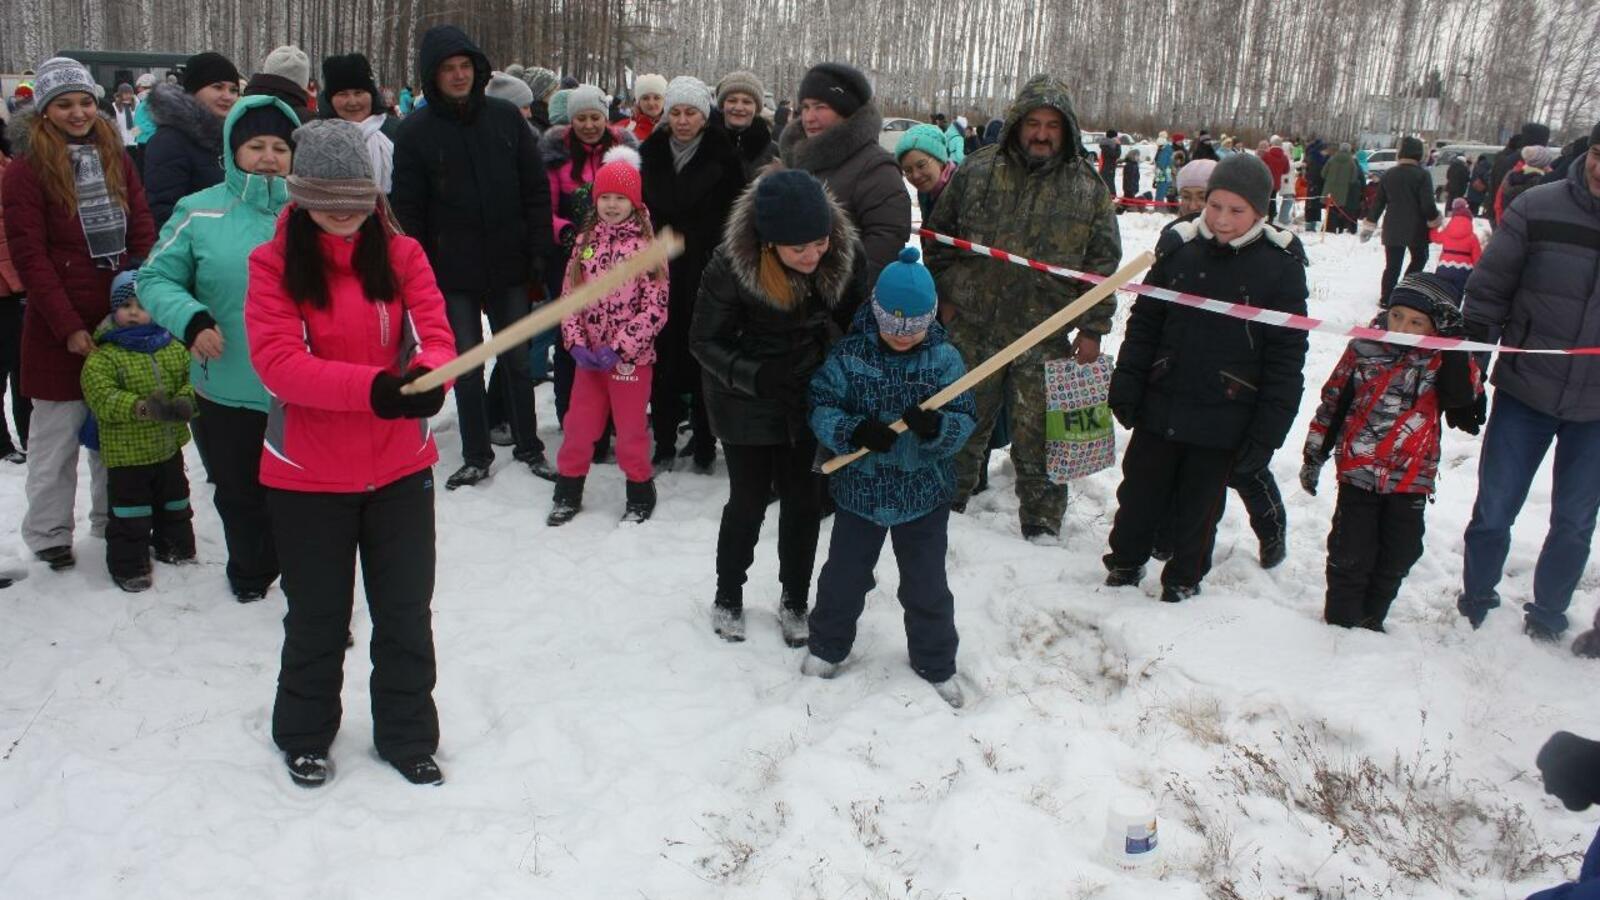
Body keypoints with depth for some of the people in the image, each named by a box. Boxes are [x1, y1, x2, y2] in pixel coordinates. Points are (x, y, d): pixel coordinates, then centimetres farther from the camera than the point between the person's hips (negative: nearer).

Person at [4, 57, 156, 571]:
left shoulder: (116, 158, 9)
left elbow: (143, 233, 8)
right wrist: (69, 327, -13)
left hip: (121, 317, 4)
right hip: (59, 327, -4)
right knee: (58, 433, 4)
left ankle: (113, 521, 28)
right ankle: (48, 534, 19)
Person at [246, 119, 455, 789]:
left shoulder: (402, 255, 0)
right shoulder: (273, 264, -7)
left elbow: (435, 334, -10)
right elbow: (277, 362, -20)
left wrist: (429, 374, -35)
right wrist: (373, 387, -34)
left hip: (400, 467, 2)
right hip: (307, 474, -2)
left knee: (406, 611, 12)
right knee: (317, 616, 14)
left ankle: (407, 735, 32)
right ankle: (304, 735, 38)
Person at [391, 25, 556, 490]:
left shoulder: (506, 117, 1)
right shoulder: (416, 131, -4)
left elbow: (536, 189, 2)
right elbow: (407, 208, -4)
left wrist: (539, 251, -2)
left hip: (509, 265, 1)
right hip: (453, 272, -1)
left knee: (518, 359, 11)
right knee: (466, 365, 8)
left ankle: (529, 447, 26)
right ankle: (476, 456, 21)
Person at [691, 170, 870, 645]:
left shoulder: (847, 255, -20)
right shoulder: (731, 266, -28)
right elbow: (705, 340, -16)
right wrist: (755, 376, -32)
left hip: (812, 399, 3)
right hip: (746, 405, -3)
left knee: (804, 500, 12)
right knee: (748, 500, 9)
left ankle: (795, 600, 33)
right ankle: (728, 594, 35)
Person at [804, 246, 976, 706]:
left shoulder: (944, 359, -9)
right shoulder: (849, 354, -10)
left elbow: (964, 422, -12)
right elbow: (822, 409, -11)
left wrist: (936, 427, -34)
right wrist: (854, 432, -30)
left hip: (924, 495, 0)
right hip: (860, 490, 0)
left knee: (926, 586, 13)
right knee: (843, 576, 17)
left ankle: (936, 664, 33)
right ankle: (827, 645, 41)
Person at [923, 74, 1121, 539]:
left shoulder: (1089, 187, 0)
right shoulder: (977, 170, 1)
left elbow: (1103, 261, 2)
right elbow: (940, 237, 9)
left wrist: (1093, 327, -2)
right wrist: (944, 296, 5)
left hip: (1045, 335, -1)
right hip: (972, 327, 1)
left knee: (1038, 436, 6)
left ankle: (1042, 521, 21)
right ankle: (948, 499, 34)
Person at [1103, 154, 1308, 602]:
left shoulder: (1281, 265, -10)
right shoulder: (1179, 246, -2)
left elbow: (1286, 358, -8)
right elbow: (1144, 321, 6)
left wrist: (1267, 432, -10)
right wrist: (1126, 384, 2)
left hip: (1222, 419, -2)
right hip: (1160, 406, 3)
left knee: (1199, 509, 13)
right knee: (1139, 494, 16)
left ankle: (1182, 584, 32)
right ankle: (1124, 566, 37)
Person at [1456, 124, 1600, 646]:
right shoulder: (1538, 209, -11)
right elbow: (1489, 290, -5)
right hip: (1525, 393, -1)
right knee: (1493, 513, 8)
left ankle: (1546, 621, 33)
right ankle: (1475, 607, 30)